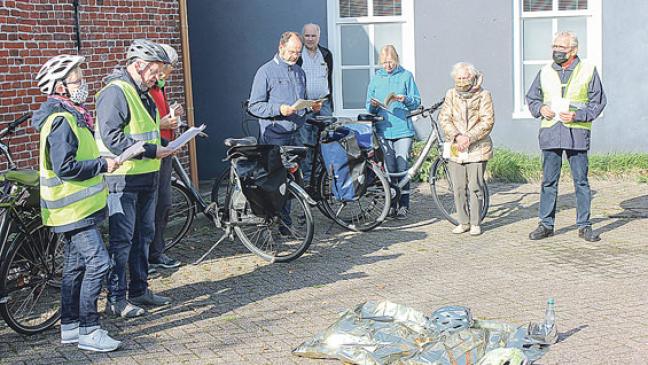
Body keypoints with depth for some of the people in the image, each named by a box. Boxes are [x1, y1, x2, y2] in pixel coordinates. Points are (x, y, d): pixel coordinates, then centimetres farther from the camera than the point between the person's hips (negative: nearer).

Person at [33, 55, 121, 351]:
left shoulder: (69, 116, 13)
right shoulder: (61, 121, -20)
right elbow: (65, 168, -26)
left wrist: (101, 162, 11)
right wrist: (103, 165, -18)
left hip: (74, 206, 11)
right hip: (74, 207, -11)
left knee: (76, 266, 14)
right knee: (98, 262, -11)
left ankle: (70, 327, 23)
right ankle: (88, 330, -4)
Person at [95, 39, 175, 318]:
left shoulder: (142, 93, 16)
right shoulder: (115, 92, -16)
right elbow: (112, 138, -24)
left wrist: (159, 149, 10)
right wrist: (152, 151, -23)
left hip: (146, 177, 10)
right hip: (123, 179, -10)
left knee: (144, 235, 16)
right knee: (122, 239, -5)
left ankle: (139, 290, 27)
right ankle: (116, 300, 4)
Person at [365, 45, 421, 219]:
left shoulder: (406, 76, 7)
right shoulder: (376, 78, 13)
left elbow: (417, 102, 5)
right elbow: (369, 108, 15)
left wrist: (405, 99, -15)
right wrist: (373, 105, -8)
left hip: (403, 129, -2)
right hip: (383, 130, 2)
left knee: (402, 169, -5)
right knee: (389, 170, 0)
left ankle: (403, 206, 3)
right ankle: (391, 204, 11)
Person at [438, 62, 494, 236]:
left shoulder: (483, 95, 1)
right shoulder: (451, 94, 10)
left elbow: (487, 122, -6)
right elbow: (444, 119, 2)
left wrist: (469, 137, -16)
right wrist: (457, 136, -13)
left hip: (477, 148, -3)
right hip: (455, 149, 3)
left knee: (475, 187, -2)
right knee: (458, 188, 4)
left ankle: (475, 223, 8)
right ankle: (463, 222, 16)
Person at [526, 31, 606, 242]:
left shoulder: (588, 71, 3)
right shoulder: (545, 72, 11)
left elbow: (598, 102, 2)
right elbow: (531, 98, 19)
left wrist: (577, 116, -12)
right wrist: (540, 108, -3)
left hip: (577, 132, -2)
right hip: (550, 133, 2)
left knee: (581, 181, 2)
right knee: (549, 181, 5)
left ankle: (584, 226, 11)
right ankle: (546, 224, 13)